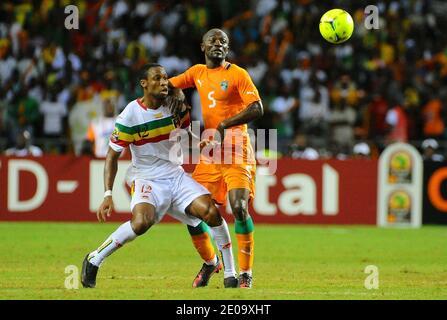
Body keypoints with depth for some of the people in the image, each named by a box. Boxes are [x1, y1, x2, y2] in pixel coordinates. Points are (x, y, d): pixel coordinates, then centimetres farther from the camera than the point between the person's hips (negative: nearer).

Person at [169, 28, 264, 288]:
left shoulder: (237, 74, -5)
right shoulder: (198, 72, 12)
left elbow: (257, 109, -14)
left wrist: (224, 125, -23)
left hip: (237, 152, -6)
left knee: (239, 208, -19)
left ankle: (246, 273, -9)